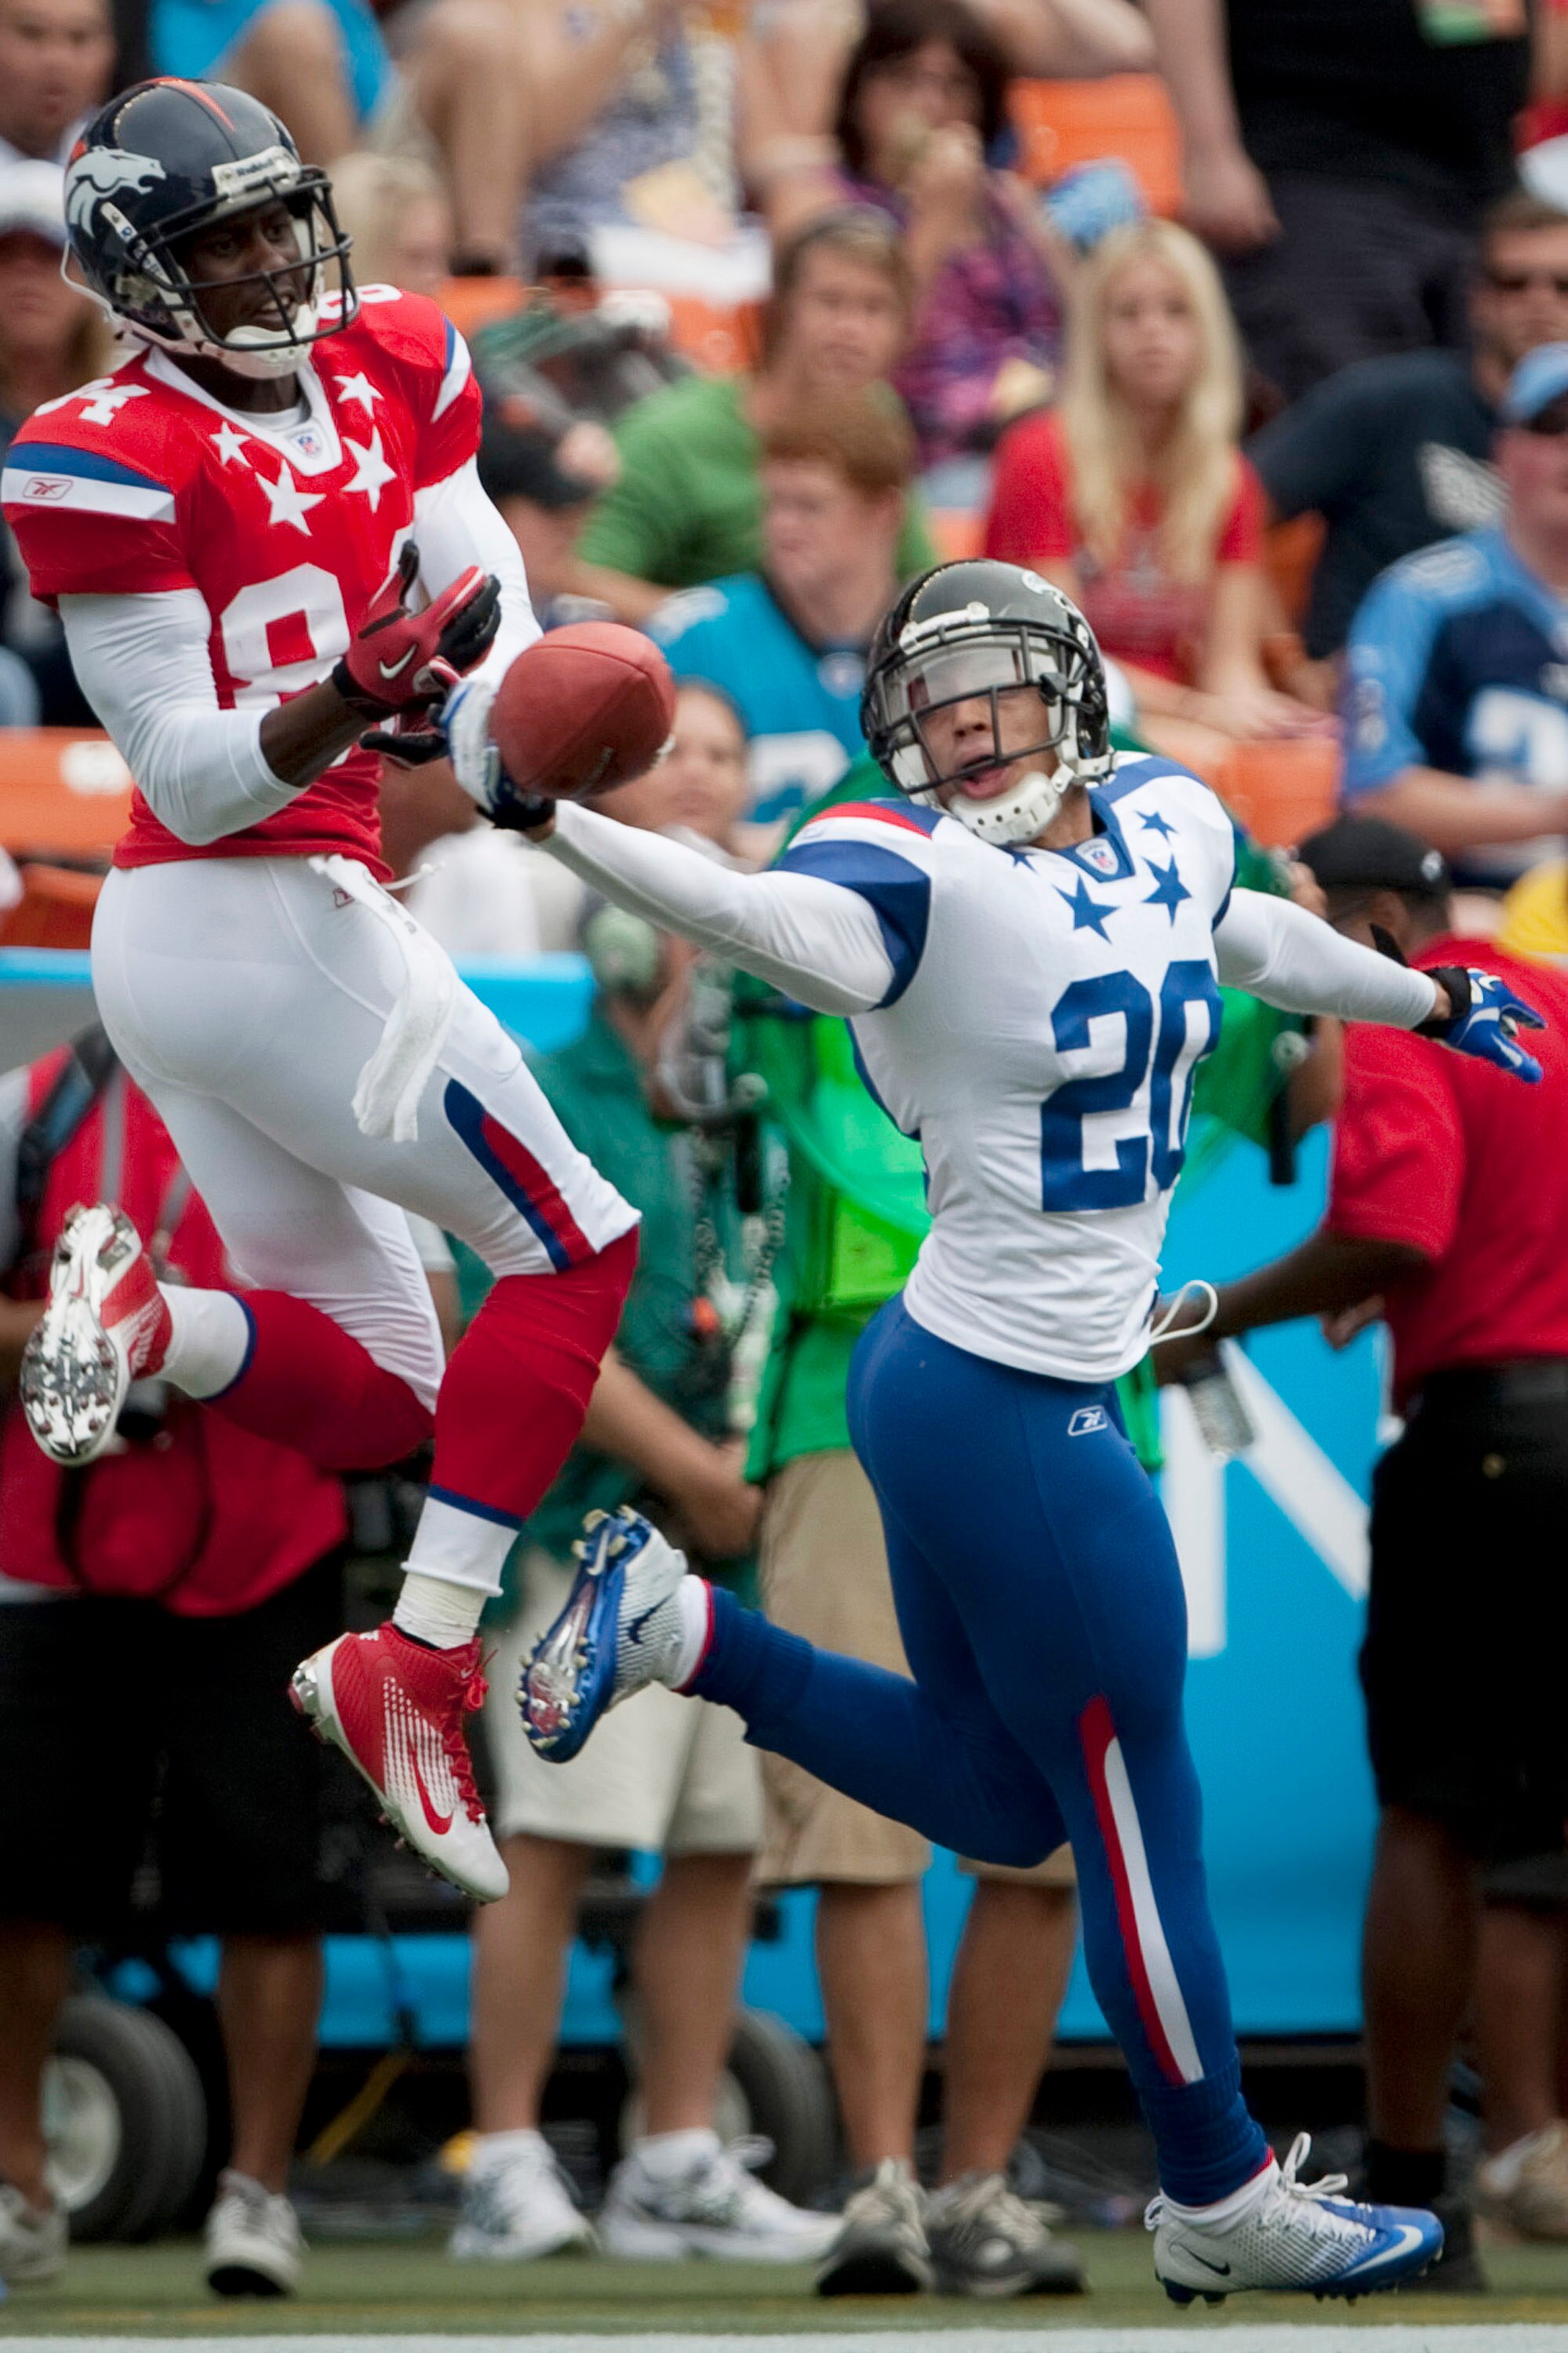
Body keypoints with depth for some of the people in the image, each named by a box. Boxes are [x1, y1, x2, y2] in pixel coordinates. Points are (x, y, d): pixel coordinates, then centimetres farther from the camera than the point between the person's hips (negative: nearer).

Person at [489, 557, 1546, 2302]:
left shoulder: (1165, 827, 6)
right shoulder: (929, 884, -18)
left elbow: (1255, 942, 27)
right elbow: (759, 915, -35)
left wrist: (1432, 1001, 44)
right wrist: (550, 819, -52)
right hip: (1015, 1418, -9)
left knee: (999, 1796, 20)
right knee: (1139, 1815, 5)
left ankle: (680, 1627, 15)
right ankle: (1223, 2206, 20)